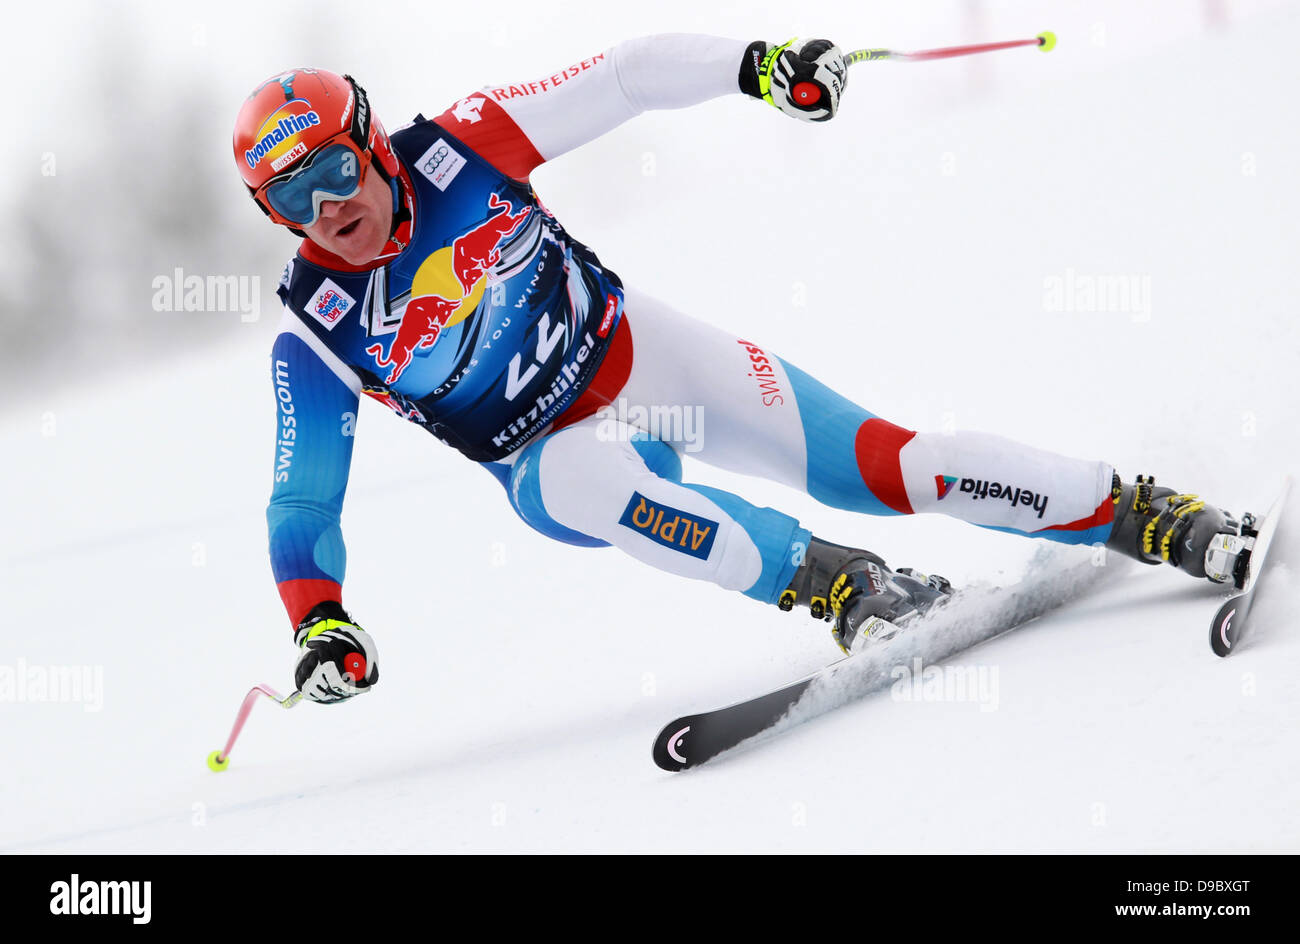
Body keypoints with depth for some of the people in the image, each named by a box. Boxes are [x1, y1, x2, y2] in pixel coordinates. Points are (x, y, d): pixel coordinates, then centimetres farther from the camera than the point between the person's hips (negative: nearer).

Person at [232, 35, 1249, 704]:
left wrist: (752, 66, -24)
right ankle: (840, 585, -30)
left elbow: (627, 79, -11)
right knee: (583, 484, -38)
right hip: (558, 450, 0)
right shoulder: (315, 338, -14)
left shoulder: (459, 148, -16)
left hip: (649, 355, 0)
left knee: (885, 463, -11)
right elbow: (302, 507, -9)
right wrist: (321, 625, -25)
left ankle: (1148, 517, 0)